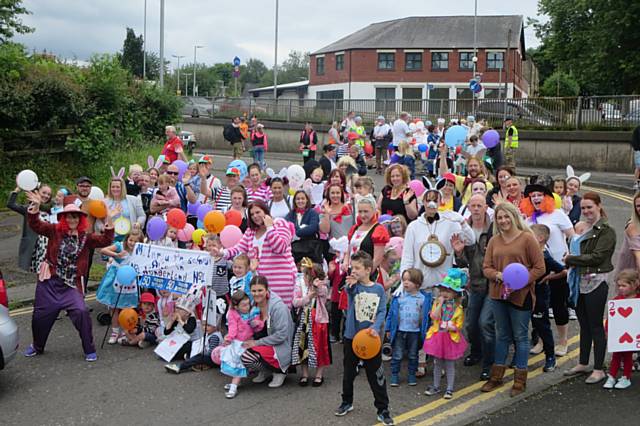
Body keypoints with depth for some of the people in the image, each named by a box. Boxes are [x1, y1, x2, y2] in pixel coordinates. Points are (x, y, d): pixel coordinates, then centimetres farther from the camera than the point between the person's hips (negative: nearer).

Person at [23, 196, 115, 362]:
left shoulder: (85, 237, 1)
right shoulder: (54, 231, 1)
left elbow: (105, 241, -8)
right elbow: (35, 225, -7)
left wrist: (109, 224, -22)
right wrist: (35, 207, -22)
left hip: (71, 285, -1)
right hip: (49, 281, 1)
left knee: (81, 312, -19)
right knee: (41, 315, 13)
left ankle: (89, 350, -3)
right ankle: (37, 346, 41)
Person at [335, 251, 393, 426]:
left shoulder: (378, 289, -3)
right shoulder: (353, 286, -5)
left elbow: (382, 311, -6)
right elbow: (349, 291, -28)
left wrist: (376, 327, -23)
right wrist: (351, 284, -52)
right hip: (351, 336, 1)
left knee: (376, 375, 3)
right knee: (348, 372, 17)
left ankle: (383, 409, 15)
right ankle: (347, 402, 37)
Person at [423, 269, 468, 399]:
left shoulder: (457, 307, -5)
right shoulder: (437, 303, 0)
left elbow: (459, 325, -2)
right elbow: (434, 316, -16)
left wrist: (452, 327, -20)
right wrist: (440, 303, -16)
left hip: (451, 338, -2)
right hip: (437, 336, 2)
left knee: (450, 364, 6)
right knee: (437, 363, 12)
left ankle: (449, 389, 17)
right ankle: (436, 386, 24)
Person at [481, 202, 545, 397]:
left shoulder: (527, 238, -6)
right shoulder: (494, 241, 8)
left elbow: (539, 267, -7)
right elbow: (486, 267, 8)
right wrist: (498, 275, -13)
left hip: (521, 295, -4)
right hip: (498, 294, 4)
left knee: (520, 336, 4)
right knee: (502, 335, 15)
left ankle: (520, 380, 15)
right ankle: (496, 376, 24)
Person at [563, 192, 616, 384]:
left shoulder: (606, 231, -10)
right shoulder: (581, 227, 11)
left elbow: (597, 257, -17)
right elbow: (574, 250, 14)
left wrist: (571, 259, -11)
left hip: (596, 283, -7)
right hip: (580, 281, 7)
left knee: (596, 326, 1)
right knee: (584, 325, 16)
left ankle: (599, 369, 10)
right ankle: (583, 363, 27)